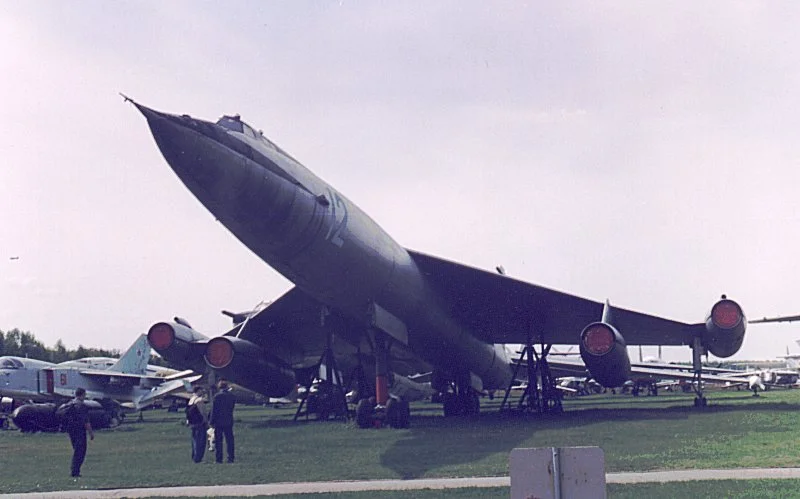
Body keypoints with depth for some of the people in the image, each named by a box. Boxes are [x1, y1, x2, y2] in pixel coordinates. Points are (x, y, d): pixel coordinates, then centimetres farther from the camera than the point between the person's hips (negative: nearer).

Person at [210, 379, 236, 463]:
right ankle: (230, 458, 5)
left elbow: (213, 410, -8)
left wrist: (212, 422, -4)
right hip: (229, 421, 3)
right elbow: (232, 407, 9)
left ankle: (219, 459, 1)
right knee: (229, 440, 8)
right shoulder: (232, 396, 1)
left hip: (219, 422, -3)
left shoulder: (217, 396, -10)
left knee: (218, 441, 2)